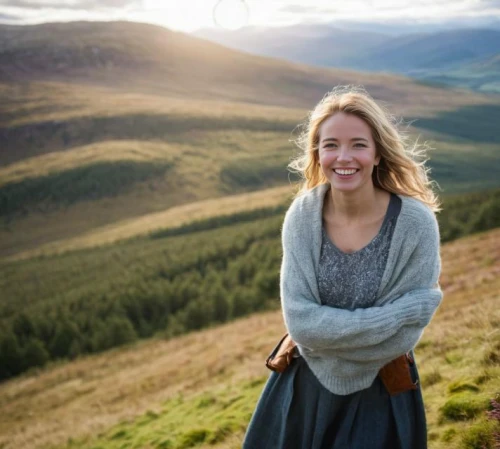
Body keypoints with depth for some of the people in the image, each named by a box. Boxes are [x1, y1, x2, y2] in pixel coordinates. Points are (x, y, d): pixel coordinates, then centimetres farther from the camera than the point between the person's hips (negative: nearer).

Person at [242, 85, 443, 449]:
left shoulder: (415, 223, -20)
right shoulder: (302, 215, -14)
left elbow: (404, 336, -18)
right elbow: (300, 321, -19)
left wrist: (327, 332, -18)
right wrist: (395, 314, -23)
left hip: (379, 395, -2)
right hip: (305, 385, 2)